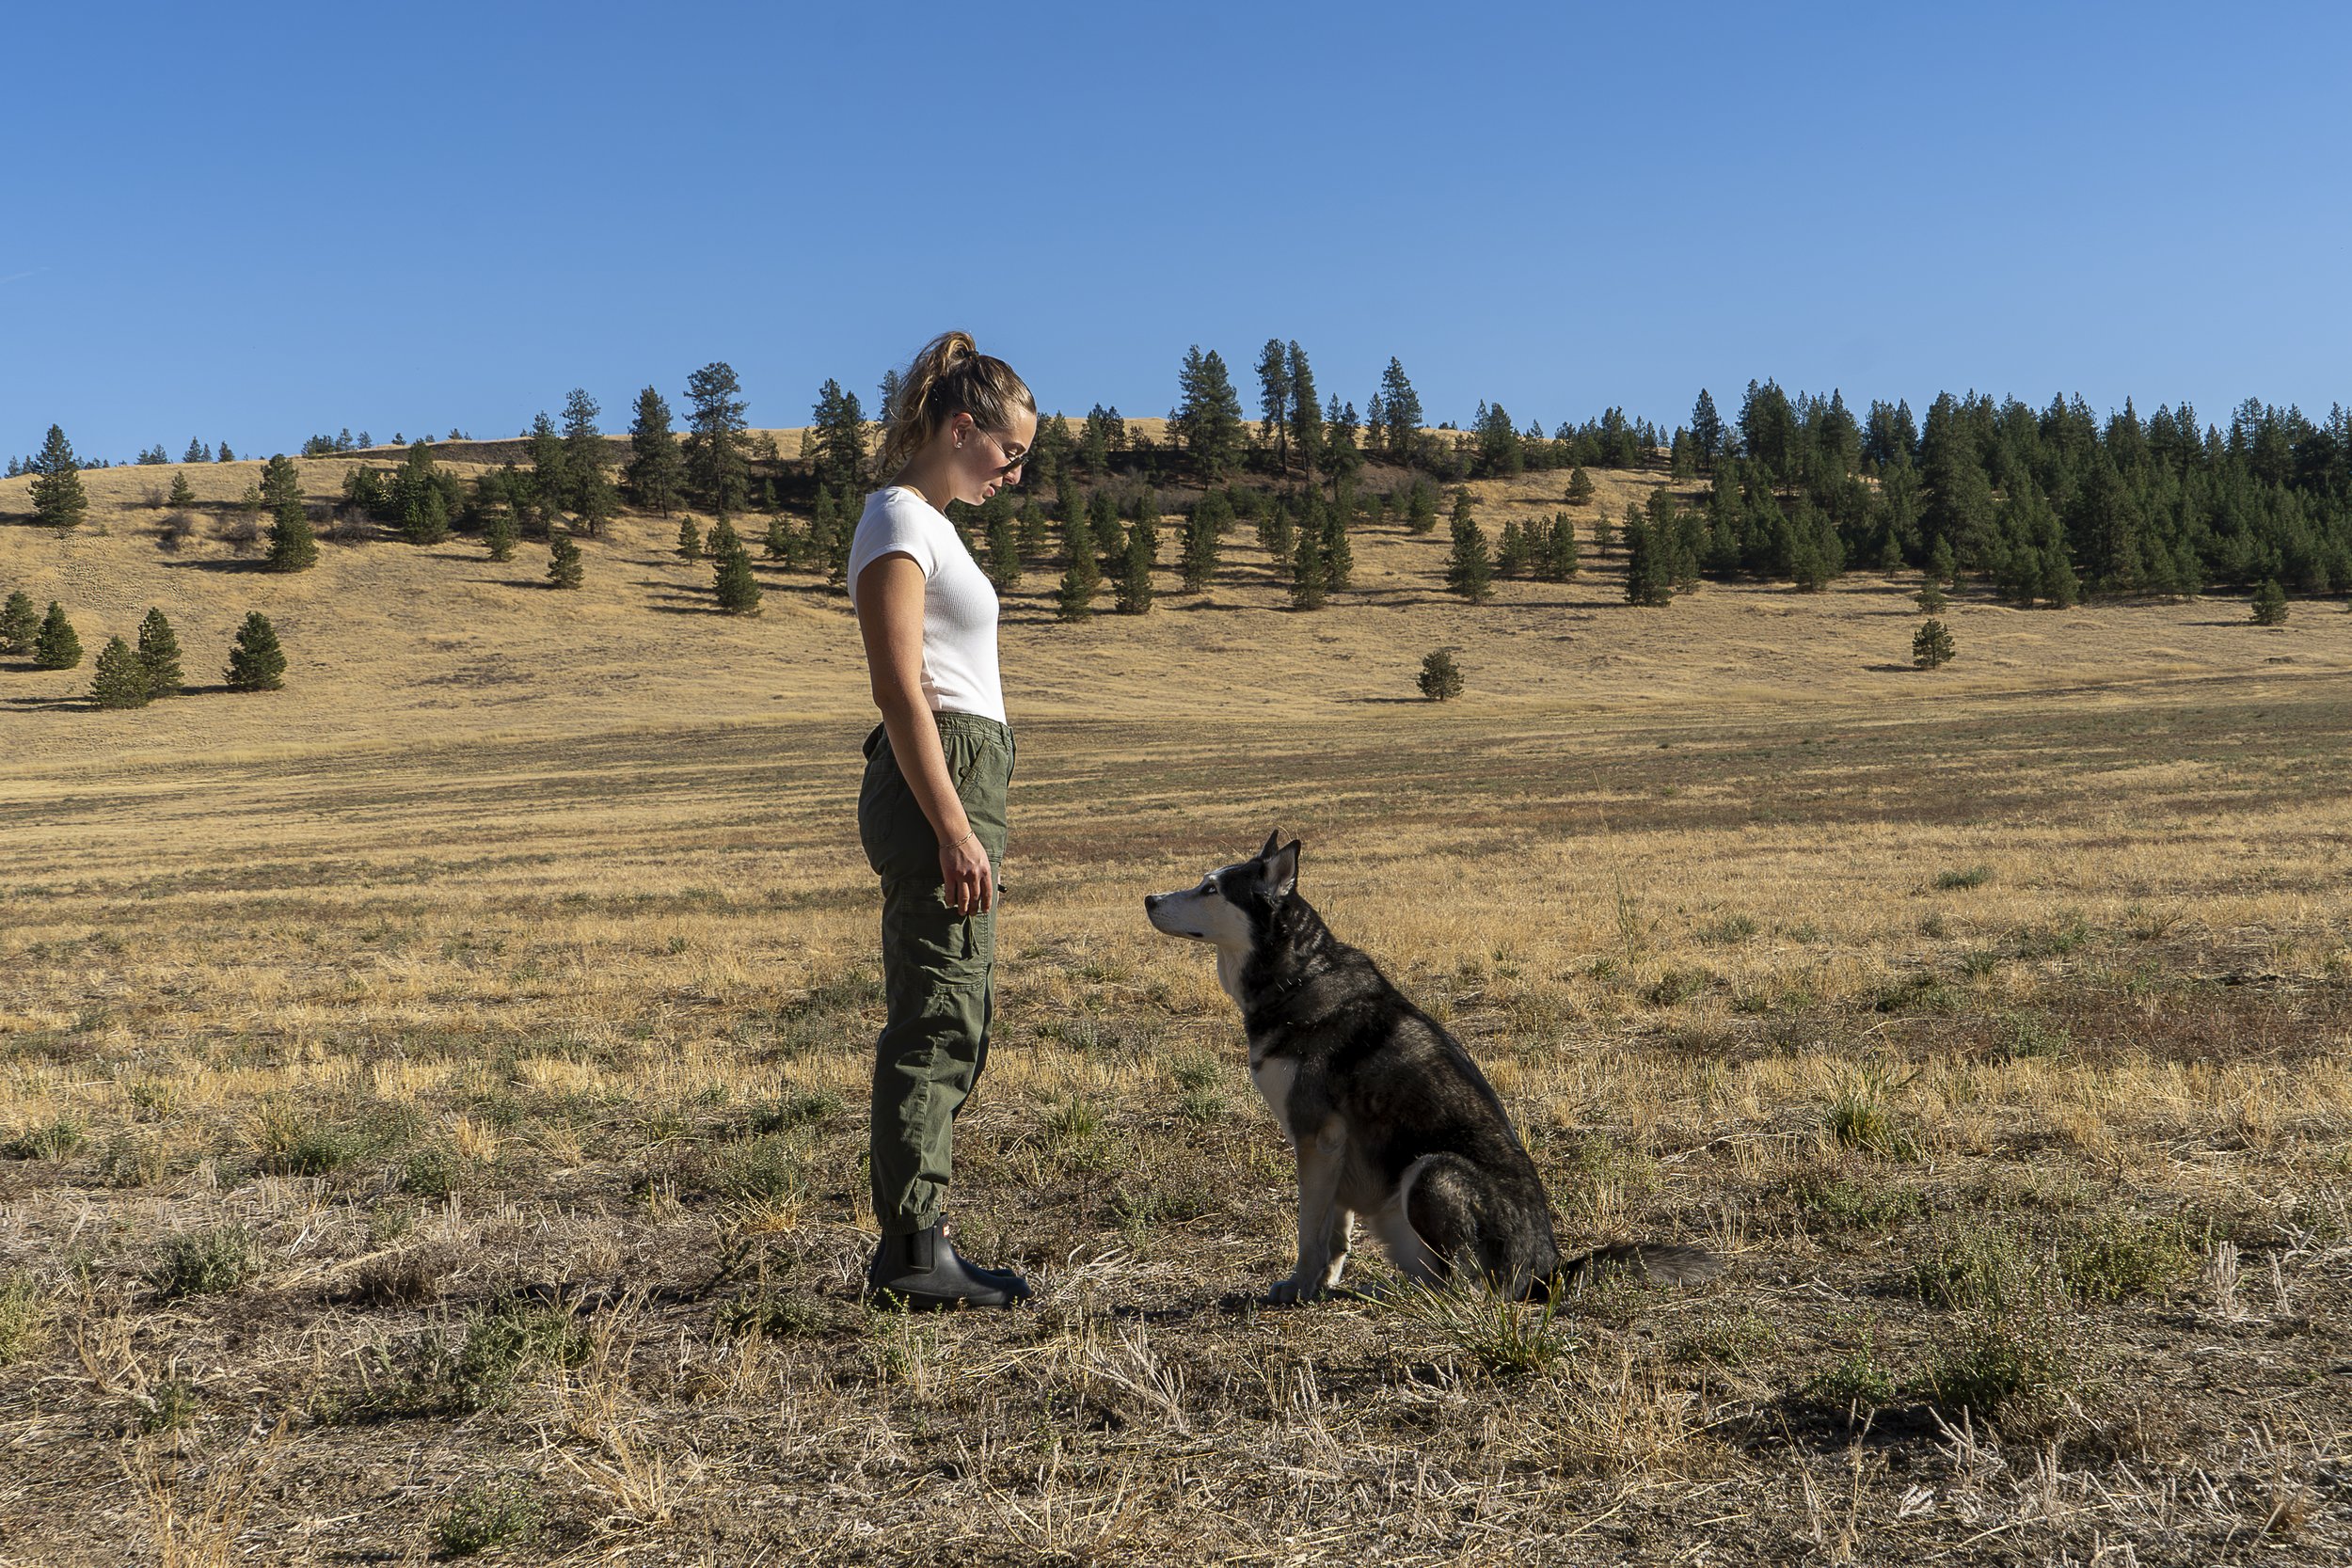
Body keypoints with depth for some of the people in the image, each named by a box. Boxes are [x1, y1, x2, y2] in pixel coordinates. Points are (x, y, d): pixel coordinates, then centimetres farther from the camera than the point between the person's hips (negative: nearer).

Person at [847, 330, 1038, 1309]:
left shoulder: (927, 522, 21)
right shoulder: (899, 521, -8)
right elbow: (901, 689, -17)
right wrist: (954, 831, -21)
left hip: (961, 780, 10)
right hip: (937, 781, -10)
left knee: (947, 1019, 9)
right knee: (938, 1018, -9)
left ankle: (913, 1244, 14)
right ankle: (914, 1249, -4)